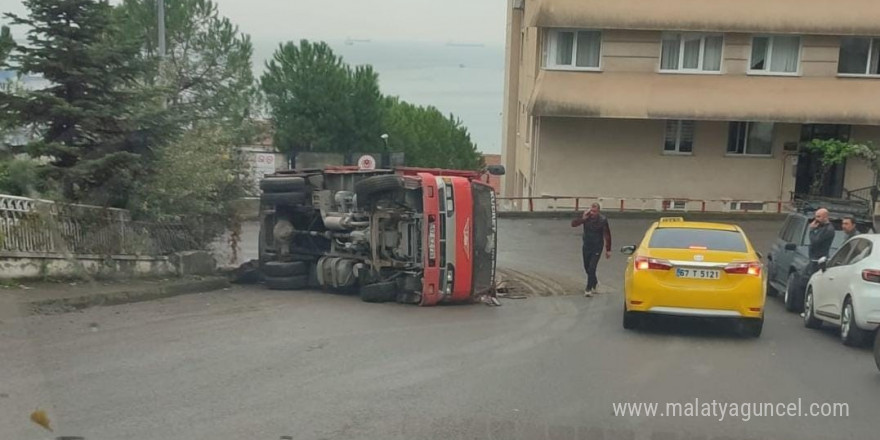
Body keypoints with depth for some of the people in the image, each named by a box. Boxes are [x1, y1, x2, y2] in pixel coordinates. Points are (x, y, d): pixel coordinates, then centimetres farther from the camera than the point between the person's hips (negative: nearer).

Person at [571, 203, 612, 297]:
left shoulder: (602, 220, -15)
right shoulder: (586, 216, -9)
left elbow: (607, 235, -7)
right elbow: (573, 224, -14)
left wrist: (608, 250, -5)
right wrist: (583, 218, -29)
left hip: (597, 247, -4)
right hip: (586, 246, 4)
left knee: (592, 268, -12)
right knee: (587, 268, 15)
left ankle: (588, 289, -5)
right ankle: (595, 282, 41)